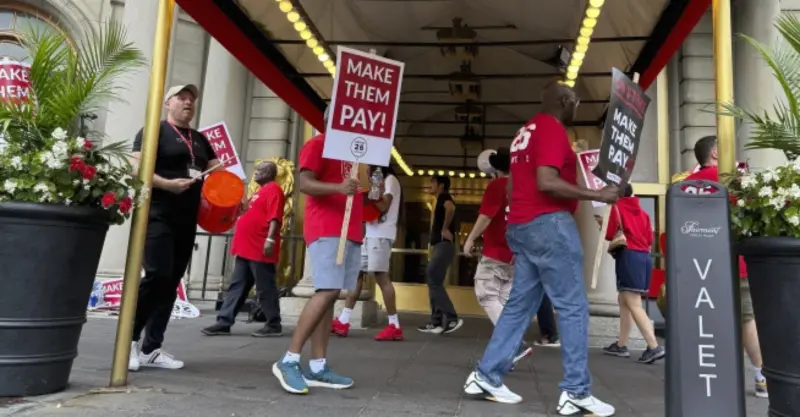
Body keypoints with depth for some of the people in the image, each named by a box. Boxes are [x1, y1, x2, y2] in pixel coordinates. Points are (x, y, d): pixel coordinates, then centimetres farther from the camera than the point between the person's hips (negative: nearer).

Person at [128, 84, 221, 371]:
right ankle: (130, 339, 3)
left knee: (171, 282, 5)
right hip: (157, 215, -6)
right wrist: (167, 184, -25)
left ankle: (152, 349, 13)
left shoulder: (200, 139, 19)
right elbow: (136, 168, -11)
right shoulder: (155, 131, 0)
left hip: (187, 220, 7)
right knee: (157, 275, -17)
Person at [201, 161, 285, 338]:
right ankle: (224, 322, 14)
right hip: (247, 248, 10)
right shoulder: (260, 191, 23)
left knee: (265, 288, -4)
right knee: (237, 286, 10)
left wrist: (270, 239, -27)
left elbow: (275, 217, -19)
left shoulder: (273, 190, -9)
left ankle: (274, 325, 4)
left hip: (260, 250, -10)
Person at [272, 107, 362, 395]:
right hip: (326, 230, -8)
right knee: (327, 292, -18)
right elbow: (304, 183, -14)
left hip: (350, 231, 8)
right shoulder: (317, 144, 0)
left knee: (330, 295, 4)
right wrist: (339, 187, -28)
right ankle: (289, 361, -11)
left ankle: (318, 367, 6)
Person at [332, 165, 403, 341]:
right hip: (371, 234, 9)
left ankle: (394, 326, -10)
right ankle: (343, 321, 7)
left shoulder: (390, 180, -2)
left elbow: (383, 207, -14)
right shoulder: (380, 183, 25)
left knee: (381, 276, -13)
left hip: (381, 235, -9)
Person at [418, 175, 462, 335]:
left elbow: (451, 208, -30)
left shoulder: (444, 197, -6)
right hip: (440, 245, 10)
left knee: (433, 279, -14)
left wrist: (445, 229, -21)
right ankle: (437, 322, 9)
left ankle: (452, 318, -14)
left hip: (444, 245, -10)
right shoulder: (442, 200, 24)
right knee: (434, 281, 8)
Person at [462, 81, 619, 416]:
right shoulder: (553, 129, -8)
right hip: (549, 223, -9)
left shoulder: (525, 132, 21)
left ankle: (486, 376, 12)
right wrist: (597, 195, -16)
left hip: (521, 225, 9)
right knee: (573, 307, -3)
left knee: (520, 304, 11)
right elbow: (546, 182, -21)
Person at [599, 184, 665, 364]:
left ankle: (654, 347, -20)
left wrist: (602, 223, 12)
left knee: (634, 304, -11)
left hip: (628, 257, -8)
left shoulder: (617, 207, 1)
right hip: (644, 256, 8)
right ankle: (621, 345, 17)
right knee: (624, 300, 14)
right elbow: (650, 237, 13)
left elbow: (610, 234, -6)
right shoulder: (642, 211, 19)